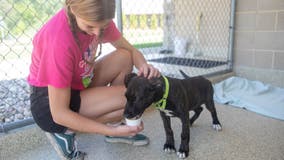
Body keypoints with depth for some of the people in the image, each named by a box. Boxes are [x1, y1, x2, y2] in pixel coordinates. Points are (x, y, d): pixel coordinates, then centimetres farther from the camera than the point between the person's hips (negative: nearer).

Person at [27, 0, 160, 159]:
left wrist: (144, 66, -25)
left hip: (77, 86, 8)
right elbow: (59, 113, -29)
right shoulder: (60, 40, -34)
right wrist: (113, 131, -30)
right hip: (49, 105, -7)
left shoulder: (97, 19, -12)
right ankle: (66, 130, -4)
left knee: (125, 57, -6)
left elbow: (130, 50, -2)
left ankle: (113, 124, 4)